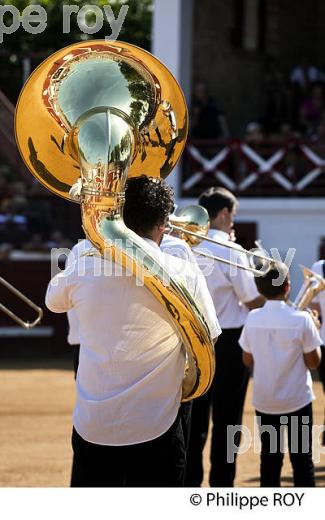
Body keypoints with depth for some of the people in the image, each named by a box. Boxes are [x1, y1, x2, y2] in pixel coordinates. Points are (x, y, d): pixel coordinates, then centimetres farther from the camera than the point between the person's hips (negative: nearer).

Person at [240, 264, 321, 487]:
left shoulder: (253, 319, -5)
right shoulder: (301, 319, -15)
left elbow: (248, 360, 4)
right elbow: (313, 362, -8)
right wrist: (313, 331, 4)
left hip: (264, 401, 3)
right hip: (297, 400, -3)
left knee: (270, 457, 13)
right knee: (302, 459, 4)